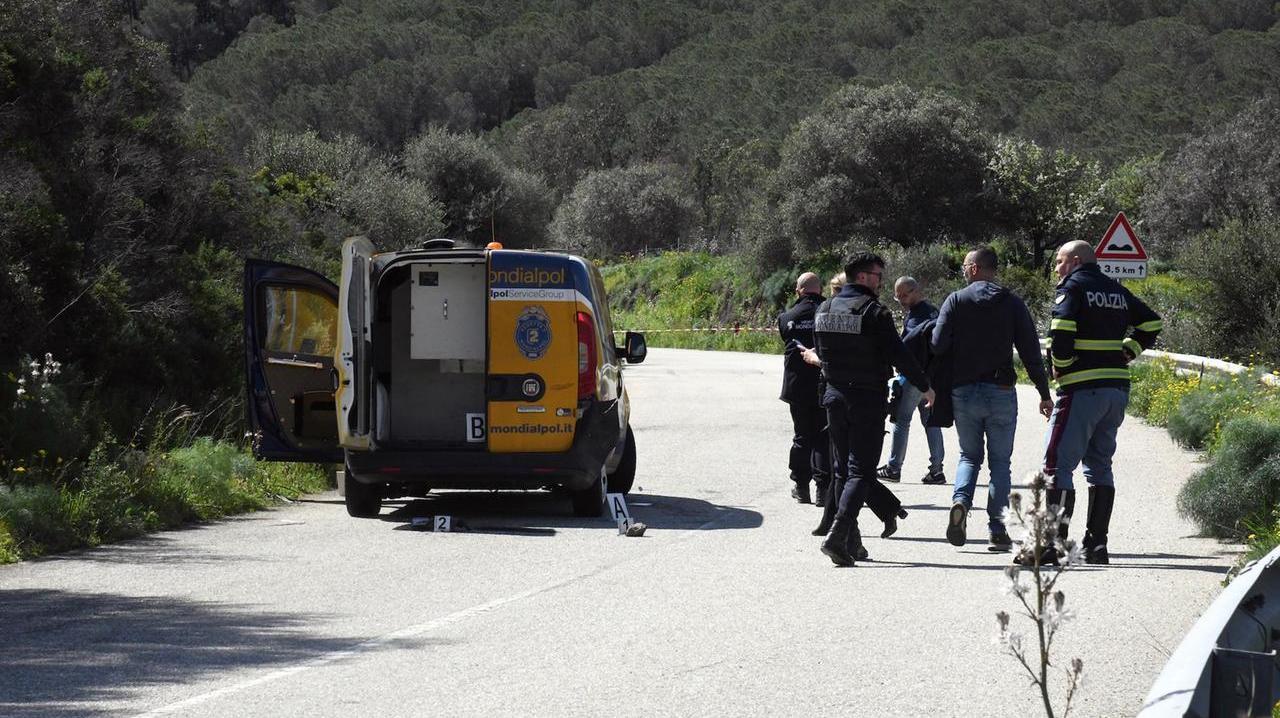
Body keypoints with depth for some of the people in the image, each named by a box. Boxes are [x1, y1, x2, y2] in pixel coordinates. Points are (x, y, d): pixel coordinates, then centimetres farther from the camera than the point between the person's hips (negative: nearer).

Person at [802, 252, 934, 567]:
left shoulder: (824, 310, 6)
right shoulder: (874, 312, -14)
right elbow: (899, 355, -14)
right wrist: (925, 387, -2)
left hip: (835, 396, 6)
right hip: (868, 399, -6)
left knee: (842, 470, 15)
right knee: (861, 471, -6)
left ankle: (852, 542, 17)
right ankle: (838, 537, -21)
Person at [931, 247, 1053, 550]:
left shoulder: (956, 301, -1)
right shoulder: (1012, 303, 2)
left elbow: (938, 345, -9)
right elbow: (1031, 352, 0)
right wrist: (1044, 394, 5)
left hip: (963, 392, 0)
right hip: (1001, 393, 0)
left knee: (969, 455, 15)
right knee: (1000, 461, 8)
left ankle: (960, 501, -12)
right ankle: (997, 527, -1)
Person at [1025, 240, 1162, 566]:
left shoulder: (1072, 288, -4)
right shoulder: (1117, 291, 17)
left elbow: (1061, 331, -19)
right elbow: (1152, 324, 21)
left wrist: (1059, 367, -5)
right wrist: (1125, 353, 15)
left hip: (1083, 389, -7)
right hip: (1118, 387, 7)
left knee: (1058, 463, -7)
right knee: (1099, 463, 15)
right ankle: (1097, 544, 13)